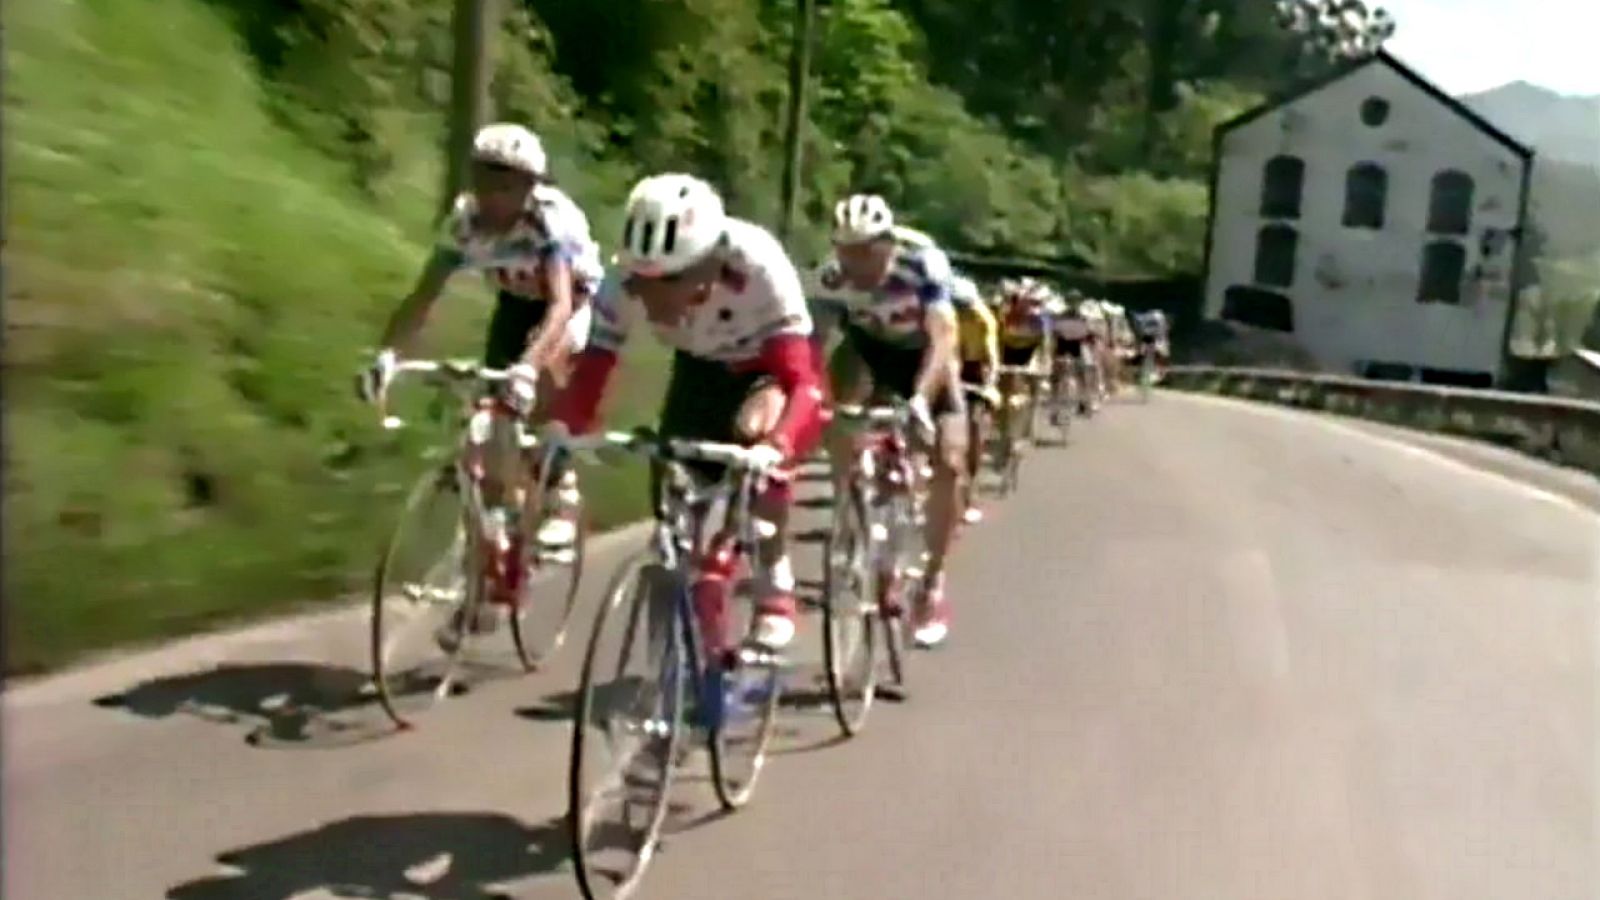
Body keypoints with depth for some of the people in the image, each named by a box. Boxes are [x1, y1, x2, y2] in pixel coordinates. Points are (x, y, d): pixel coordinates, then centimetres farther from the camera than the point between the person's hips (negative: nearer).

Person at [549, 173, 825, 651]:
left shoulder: (757, 266, -39)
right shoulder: (626, 280, -30)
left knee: (758, 430, -34)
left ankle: (776, 582, -12)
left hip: (769, 368, -3)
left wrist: (775, 448, -63)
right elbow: (591, 369, -28)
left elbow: (803, 381, -44)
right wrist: (558, 433, -48)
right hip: (700, 368, 4)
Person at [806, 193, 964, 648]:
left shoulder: (924, 261, -35)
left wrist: (921, 398, -59)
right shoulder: (830, 276, -30)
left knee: (950, 464, -15)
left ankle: (933, 584, 0)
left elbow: (942, 336, -44)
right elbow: (813, 343, -35)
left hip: (923, 354, -2)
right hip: (868, 347, 2)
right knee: (836, 413, -30)